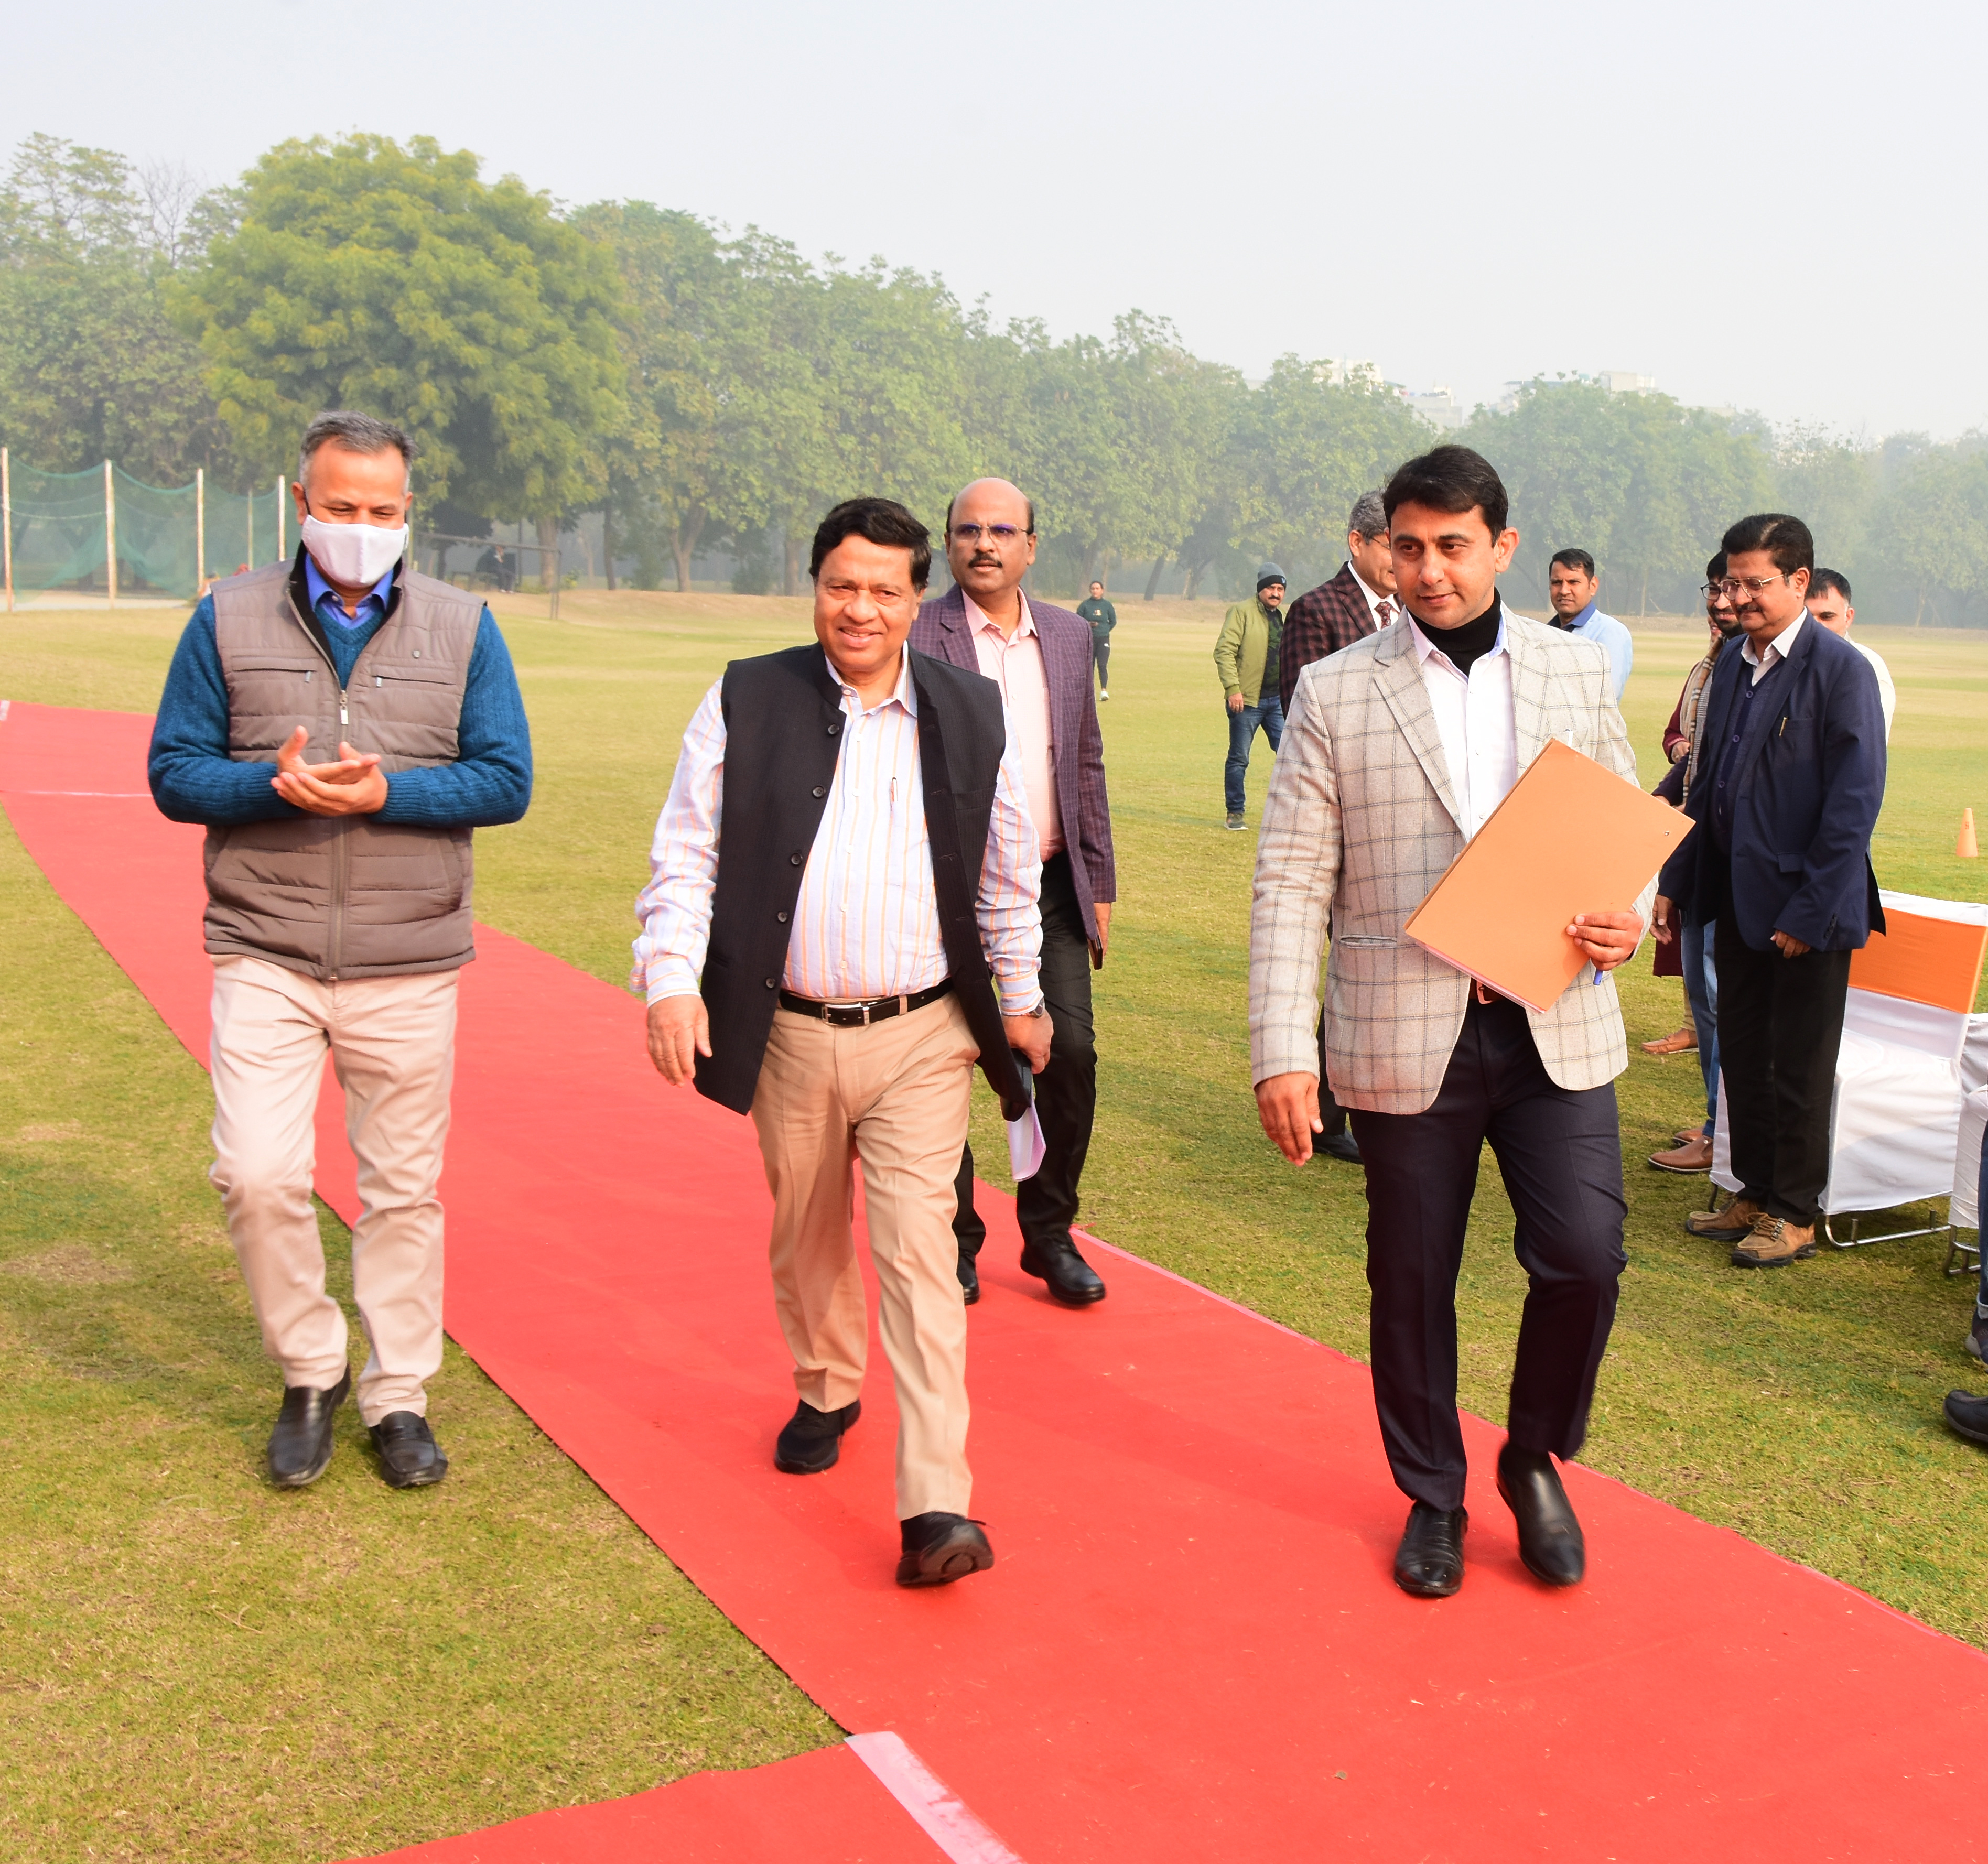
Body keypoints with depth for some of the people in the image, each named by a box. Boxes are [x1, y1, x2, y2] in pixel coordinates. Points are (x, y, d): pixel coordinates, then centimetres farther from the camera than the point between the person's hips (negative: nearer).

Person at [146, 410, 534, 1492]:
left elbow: (507, 782, -1)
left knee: (404, 1189, 7)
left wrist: (384, 792, -16)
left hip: (408, 966, 1)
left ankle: (398, 1399, 23)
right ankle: (309, 1373, 14)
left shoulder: (463, 628, 4)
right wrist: (277, 784, -17)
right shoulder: (229, 621, 4)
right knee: (256, 1175, -10)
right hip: (266, 958, 0)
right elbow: (174, 772, 3)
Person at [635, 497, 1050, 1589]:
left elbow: (1006, 875, 11)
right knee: (806, 1240, 18)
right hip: (791, 1035, 1)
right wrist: (671, 976, -14)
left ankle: (935, 1508, -6)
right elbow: (686, 853, -2)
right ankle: (826, 1393, 44)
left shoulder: (972, 716, 2)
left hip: (922, 1039, -1)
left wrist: (1020, 995, 15)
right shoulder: (747, 702, -2)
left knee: (919, 1255, -7)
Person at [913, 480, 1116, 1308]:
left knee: (1071, 1052, 0)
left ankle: (1050, 1234, 18)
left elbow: (1086, 766, 15)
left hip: (1052, 886, 4)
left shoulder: (1069, 636, 10)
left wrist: (1100, 884, 12)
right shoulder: (917, 637, -6)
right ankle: (953, 1240, 21)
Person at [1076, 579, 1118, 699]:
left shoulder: (1107, 605, 5)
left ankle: (1104, 691, -17)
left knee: (1102, 665, -13)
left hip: (1103, 640, 0)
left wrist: (1105, 630, 3)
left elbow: (1113, 622, 15)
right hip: (1088, 639, 1)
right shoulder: (1085, 605, 1)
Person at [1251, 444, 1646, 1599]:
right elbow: (1293, 878, -3)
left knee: (1586, 1255, -6)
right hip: (1406, 1038, -1)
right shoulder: (1335, 692, 0)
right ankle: (1433, 1498, 32)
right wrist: (1282, 1050, -10)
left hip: (1557, 1027, 1)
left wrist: (1630, 917, -7)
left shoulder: (1580, 673, 8)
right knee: (1412, 1281, 10)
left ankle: (1537, 1457, 24)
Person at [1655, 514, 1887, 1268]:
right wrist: (1675, 882, 12)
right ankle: (1755, 1195, 29)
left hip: (1806, 908, -7)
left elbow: (1856, 801, -16)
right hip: (1738, 897, 7)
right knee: (1741, 1056, 15)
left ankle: (1795, 1214, 19)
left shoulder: (1840, 669, -13)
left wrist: (1811, 912, -17)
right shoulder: (1732, 666, 9)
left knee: (1800, 1068, 5)